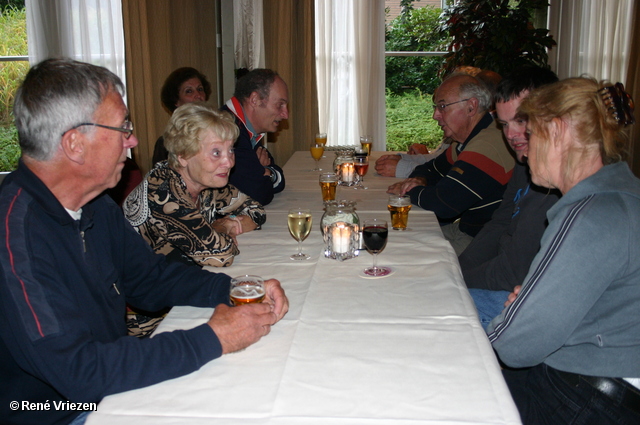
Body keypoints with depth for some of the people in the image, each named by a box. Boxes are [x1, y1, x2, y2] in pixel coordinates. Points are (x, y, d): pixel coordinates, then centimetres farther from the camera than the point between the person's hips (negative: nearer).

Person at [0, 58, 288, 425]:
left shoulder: (97, 206, 0)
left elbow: (150, 277, 10)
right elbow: (80, 371, -31)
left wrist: (234, 290, -6)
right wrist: (211, 341, -25)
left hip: (110, 386, 7)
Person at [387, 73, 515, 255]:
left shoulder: (487, 146, -26)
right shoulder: (467, 141, 9)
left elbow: (443, 203, -31)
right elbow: (431, 169, 21)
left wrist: (410, 190, -10)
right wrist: (420, 180, -4)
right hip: (462, 228, 9)